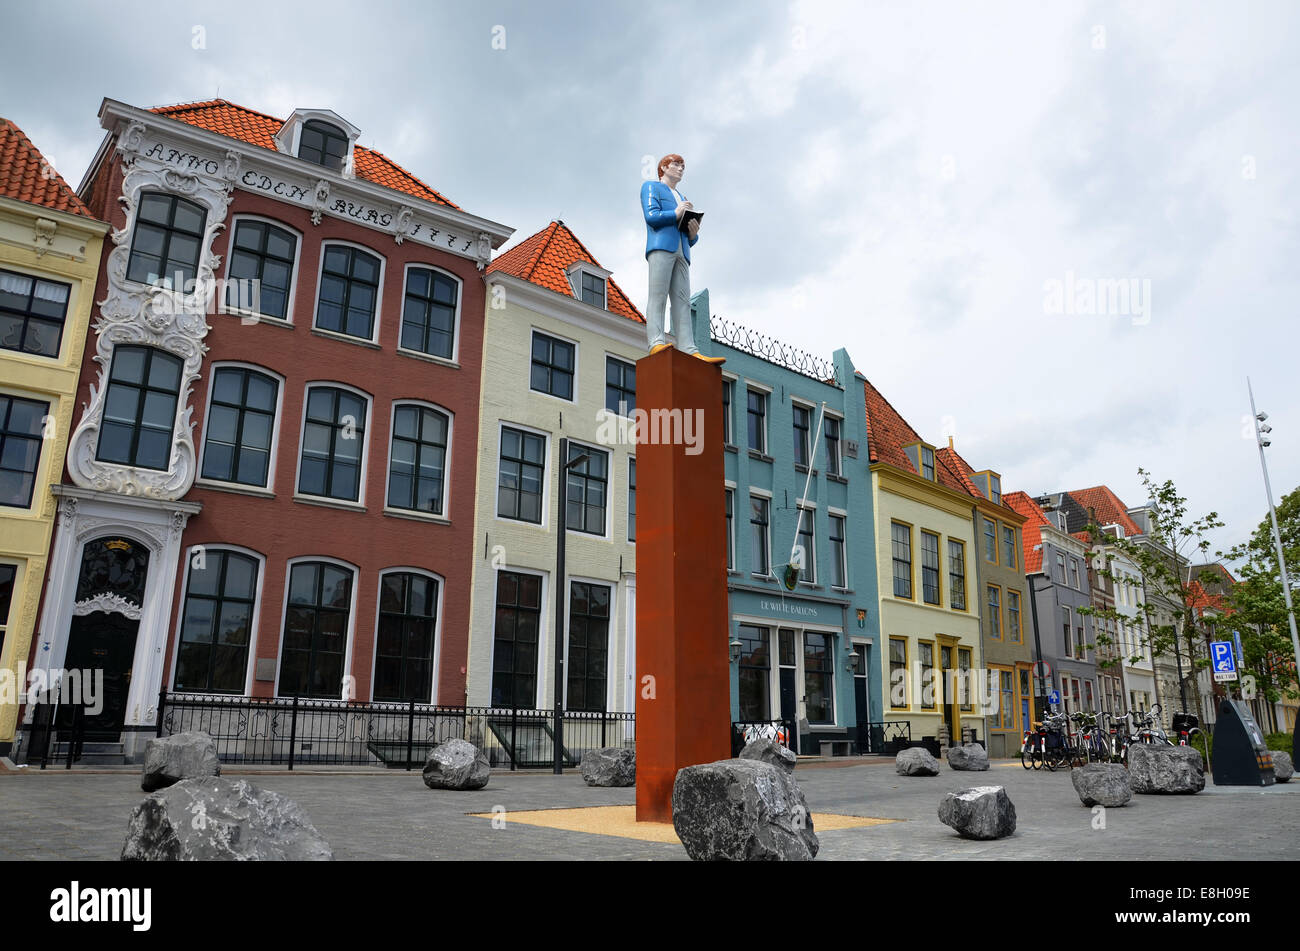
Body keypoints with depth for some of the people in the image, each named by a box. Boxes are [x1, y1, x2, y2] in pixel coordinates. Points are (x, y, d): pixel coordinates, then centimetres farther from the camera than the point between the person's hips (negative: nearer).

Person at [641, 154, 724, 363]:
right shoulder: (651, 187, 17)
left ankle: (690, 351, -23)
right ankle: (656, 342, -32)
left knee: (682, 301, -10)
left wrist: (693, 234, 7)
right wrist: (675, 214, -5)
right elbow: (651, 216, -3)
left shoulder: (682, 200, 36)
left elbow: (689, 240, 28)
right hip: (661, 246, -6)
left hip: (681, 252, 6)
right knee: (658, 296, -19)